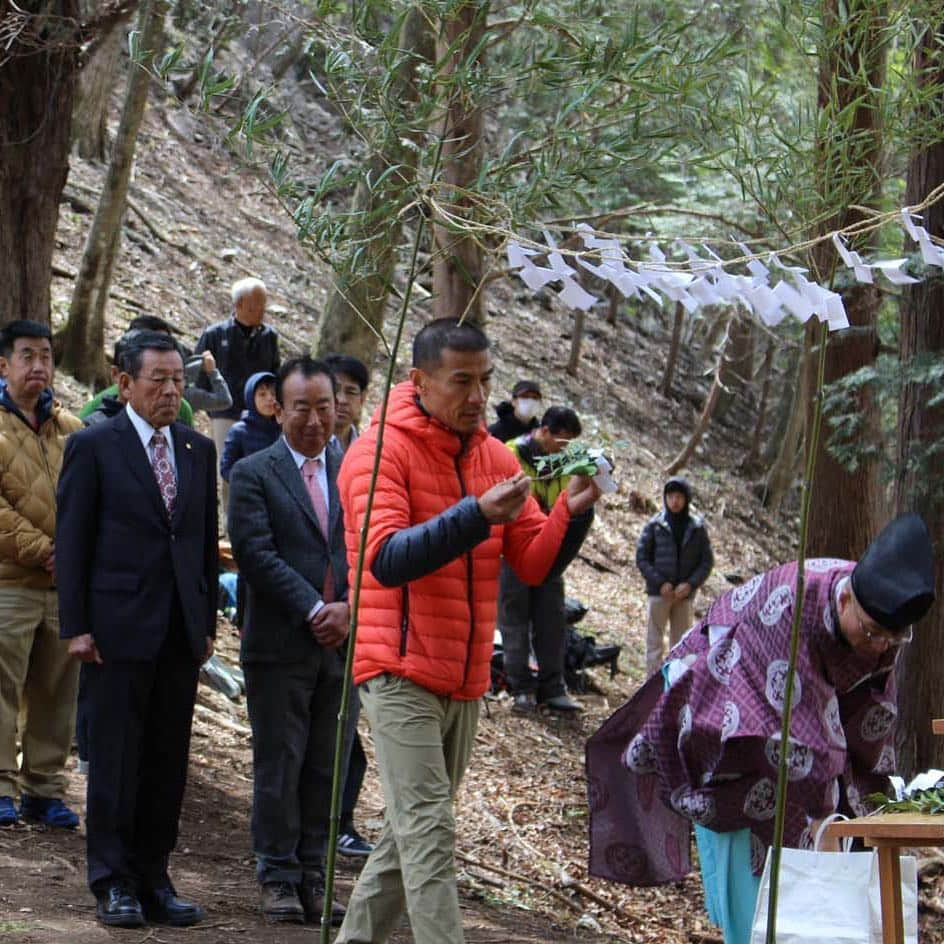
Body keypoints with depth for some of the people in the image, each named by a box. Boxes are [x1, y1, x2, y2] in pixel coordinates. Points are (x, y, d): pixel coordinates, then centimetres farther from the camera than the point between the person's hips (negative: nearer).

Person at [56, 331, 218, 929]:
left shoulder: (199, 450, 12)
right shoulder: (94, 447, -2)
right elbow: (72, 541, -3)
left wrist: (208, 620, 10)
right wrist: (75, 626, -8)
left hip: (181, 631, 5)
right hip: (119, 626, -5)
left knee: (169, 761, 7)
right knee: (116, 759, 0)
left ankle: (153, 879, 15)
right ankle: (113, 884, 7)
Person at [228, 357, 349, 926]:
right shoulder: (254, 474, -1)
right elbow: (257, 554, -10)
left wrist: (349, 607, -9)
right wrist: (314, 610, -14)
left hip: (341, 641, 4)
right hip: (280, 645, -3)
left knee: (325, 768, 6)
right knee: (279, 766, 0)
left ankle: (313, 877, 13)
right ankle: (279, 879, 8)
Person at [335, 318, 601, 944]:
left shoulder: (495, 457, 9)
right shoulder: (382, 450, -9)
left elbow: (534, 564, 6)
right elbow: (386, 558, -22)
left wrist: (570, 514, -13)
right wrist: (476, 515, -31)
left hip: (465, 681, 7)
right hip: (401, 673, -7)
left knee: (413, 831, 13)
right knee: (430, 833, -12)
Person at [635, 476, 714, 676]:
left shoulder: (697, 527, 2)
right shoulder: (654, 525, -2)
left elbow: (707, 561, 5)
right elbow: (641, 558, -1)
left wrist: (690, 584, -9)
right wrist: (660, 583, -11)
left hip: (685, 594, 2)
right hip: (659, 593, -1)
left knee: (681, 644, 8)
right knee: (655, 641, 0)